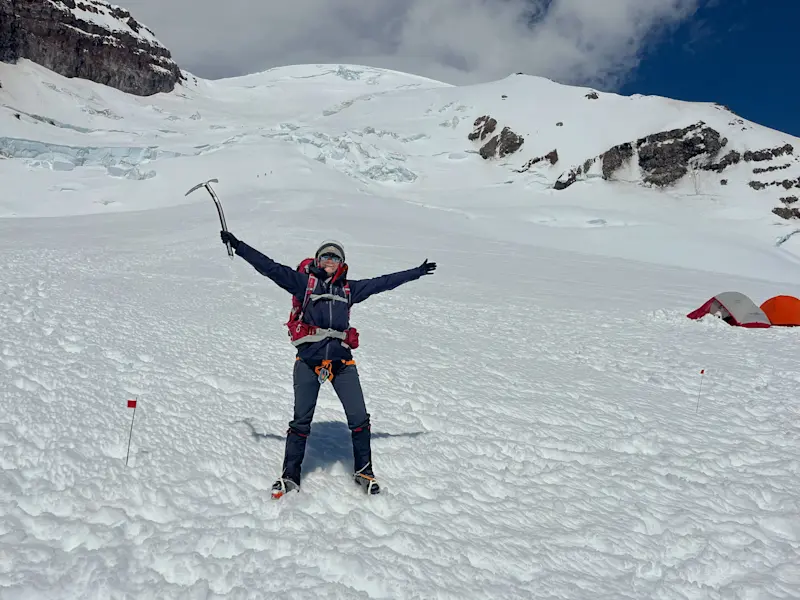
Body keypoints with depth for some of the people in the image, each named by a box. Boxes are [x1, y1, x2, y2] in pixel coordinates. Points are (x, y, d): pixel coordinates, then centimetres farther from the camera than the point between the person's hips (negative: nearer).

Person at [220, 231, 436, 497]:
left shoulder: (349, 289, 14)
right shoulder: (303, 282, 6)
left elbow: (383, 282, 20)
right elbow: (269, 267, 0)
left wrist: (416, 272, 25)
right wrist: (237, 245, -5)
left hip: (341, 361, 3)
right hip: (308, 360, -2)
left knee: (359, 418, 3)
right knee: (301, 420, 6)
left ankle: (363, 471, 22)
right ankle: (290, 475, 21)